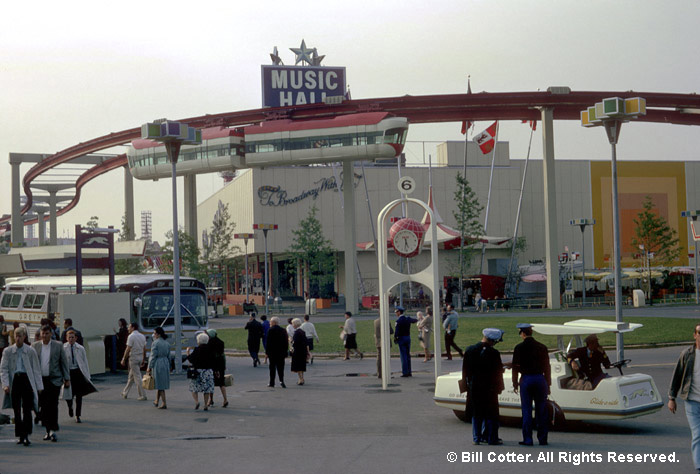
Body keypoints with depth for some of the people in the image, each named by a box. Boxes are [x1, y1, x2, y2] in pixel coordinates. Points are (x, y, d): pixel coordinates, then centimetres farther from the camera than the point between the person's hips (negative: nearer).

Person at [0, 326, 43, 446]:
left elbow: (36, 369, 5)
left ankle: (26, 435, -10)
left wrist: (39, 386, 2)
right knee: (17, 410, 7)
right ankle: (20, 436, 14)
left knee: (27, 410, -9)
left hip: (27, 380, -2)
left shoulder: (31, 351, 3)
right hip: (14, 381, 2)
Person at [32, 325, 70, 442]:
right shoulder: (35, 346, 7)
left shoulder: (58, 345, 3)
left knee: (53, 405, -11)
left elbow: (64, 362, 5)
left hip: (54, 380, -2)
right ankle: (48, 431, 14)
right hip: (40, 380, 2)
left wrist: (67, 379, 3)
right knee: (43, 407, 5)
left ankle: (53, 430, -8)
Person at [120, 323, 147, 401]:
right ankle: (125, 393, 28)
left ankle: (143, 395, -5)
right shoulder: (142, 336, 9)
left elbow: (128, 349, -15)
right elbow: (144, 349, 11)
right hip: (140, 357, 8)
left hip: (133, 357, -8)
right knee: (131, 376, 17)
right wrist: (144, 359, 18)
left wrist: (123, 360, -9)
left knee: (137, 377, -4)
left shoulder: (131, 336, -13)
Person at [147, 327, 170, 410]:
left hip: (157, 364, -7)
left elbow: (153, 356, -15)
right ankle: (156, 402, 26)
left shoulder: (155, 343, -12)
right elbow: (169, 356, 13)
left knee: (160, 385, -2)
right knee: (159, 384, 18)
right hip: (165, 364, 7)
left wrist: (149, 367, -10)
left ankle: (164, 404, -5)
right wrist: (168, 367, 20)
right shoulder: (167, 344, 9)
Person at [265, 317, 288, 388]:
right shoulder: (283, 330, 4)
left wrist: (267, 352, -5)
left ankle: (272, 382, 9)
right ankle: (281, 380, -12)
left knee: (272, 367, 5)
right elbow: (286, 342, 5)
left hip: (272, 352, -3)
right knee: (280, 367, 5)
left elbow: (268, 342, -10)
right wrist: (286, 352, 11)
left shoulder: (271, 330, -9)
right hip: (281, 353, 3)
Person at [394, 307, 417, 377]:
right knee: (408, 355, 11)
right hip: (408, 338, 6)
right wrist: (415, 321, 47)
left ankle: (405, 372, -5)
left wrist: (395, 338, -1)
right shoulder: (408, 319, 5)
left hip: (401, 339, -6)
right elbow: (415, 320, 24)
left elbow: (396, 331, -19)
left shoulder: (398, 321, -15)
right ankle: (409, 372, 14)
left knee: (403, 356, -4)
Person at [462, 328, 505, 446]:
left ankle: (476, 437, 12)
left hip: (473, 387, 4)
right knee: (491, 414, 7)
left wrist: (467, 384, 15)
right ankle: (491, 437, 9)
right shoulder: (494, 353, -14)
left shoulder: (469, 350, -1)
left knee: (476, 413, 12)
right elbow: (498, 372, -8)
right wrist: (499, 387, 3)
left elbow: (465, 370, 6)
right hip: (489, 387, -4)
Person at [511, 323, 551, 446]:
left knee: (526, 410, 3)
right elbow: (547, 367, 7)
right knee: (541, 411, 7)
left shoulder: (519, 348, -4)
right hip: (540, 379, 2)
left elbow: (515, 367, -2)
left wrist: (515, 383, 7)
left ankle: (527, 439, 3)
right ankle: (542, 439, 9)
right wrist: (548, 384, 13)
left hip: (526, 379, -2)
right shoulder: (542, 347, 4)